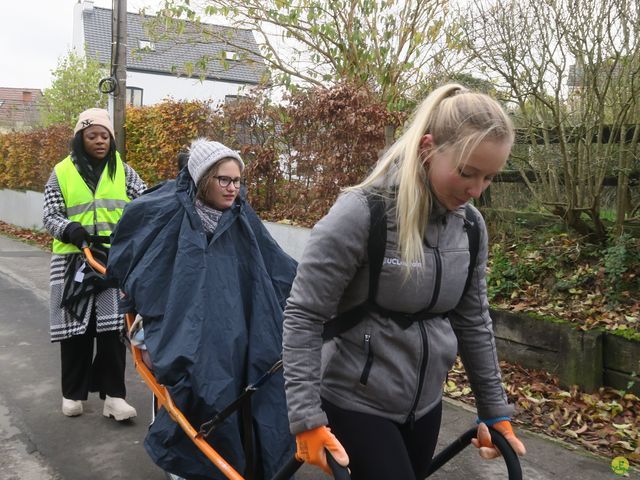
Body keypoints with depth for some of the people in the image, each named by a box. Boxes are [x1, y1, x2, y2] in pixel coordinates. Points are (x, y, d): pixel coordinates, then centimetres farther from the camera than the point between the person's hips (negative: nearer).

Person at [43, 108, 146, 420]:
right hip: (74, 261, 0)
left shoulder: (122, 170, 8)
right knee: (76, 327, 6)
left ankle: (113, 394, 5)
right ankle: (73, 393, 22)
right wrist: (69, 229, -17)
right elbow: (50, 215, 3)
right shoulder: (62, 172, 5)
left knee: (113, 327, -3)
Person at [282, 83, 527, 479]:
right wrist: (307, 417, -19)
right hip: (355, 402, -6)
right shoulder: (361, 214, -21)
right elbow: (302, 317, -18)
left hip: (424, 403, 6)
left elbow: (473, 320, 8)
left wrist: (495, 409, 11)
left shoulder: (470, 224, -2)